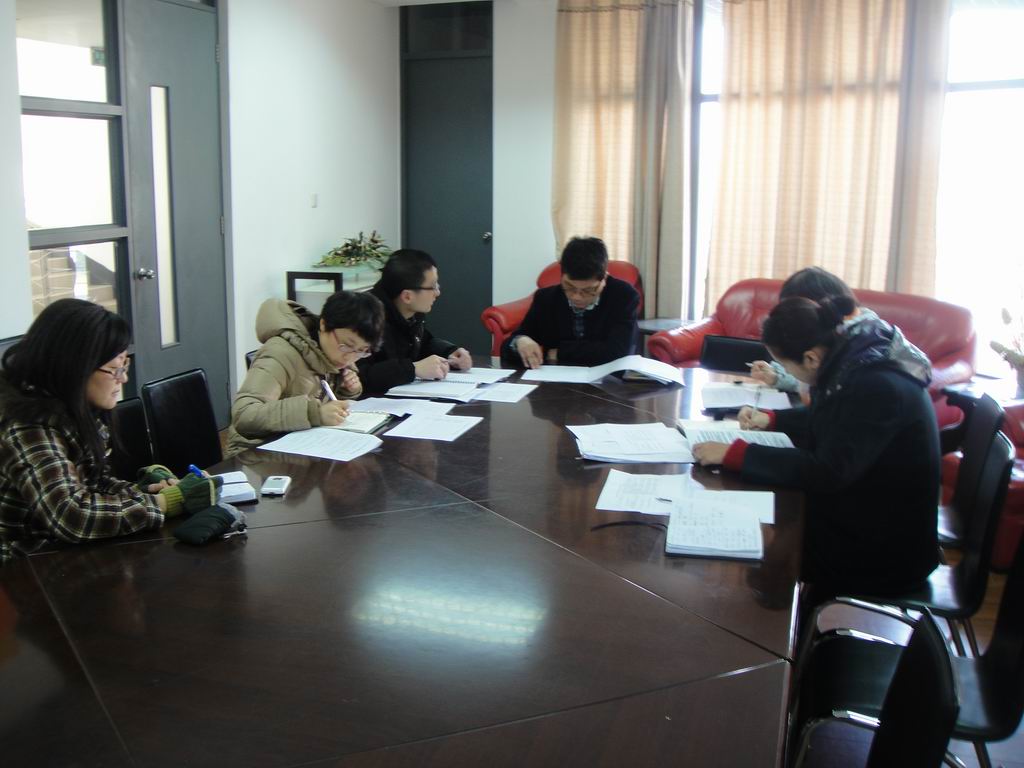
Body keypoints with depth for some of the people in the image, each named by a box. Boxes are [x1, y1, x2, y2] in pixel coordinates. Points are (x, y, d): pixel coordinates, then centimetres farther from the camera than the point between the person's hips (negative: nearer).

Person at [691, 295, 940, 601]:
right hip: (863, 520, 8)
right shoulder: (851, 361, -2)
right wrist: (772, 419, 6)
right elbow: (826, 420, 19)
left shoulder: (878, 388, -29)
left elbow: (826, 472, -32)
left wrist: (734, 454, -29)